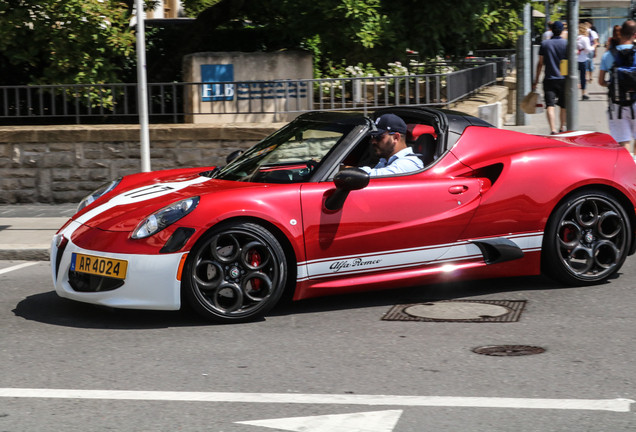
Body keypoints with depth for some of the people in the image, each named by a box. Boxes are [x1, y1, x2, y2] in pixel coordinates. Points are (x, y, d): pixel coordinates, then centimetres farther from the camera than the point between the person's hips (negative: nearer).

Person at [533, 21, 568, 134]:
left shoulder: (544, 44, 2)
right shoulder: (566, 43, -1)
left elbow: (540, 64, 3)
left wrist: (536, 81, 9)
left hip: (549, 79, 0)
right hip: (563, 79, 0)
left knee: (550, 105, -8)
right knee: (564, 105, 17)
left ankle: (553, 129, -23)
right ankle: (563, 127, 31)